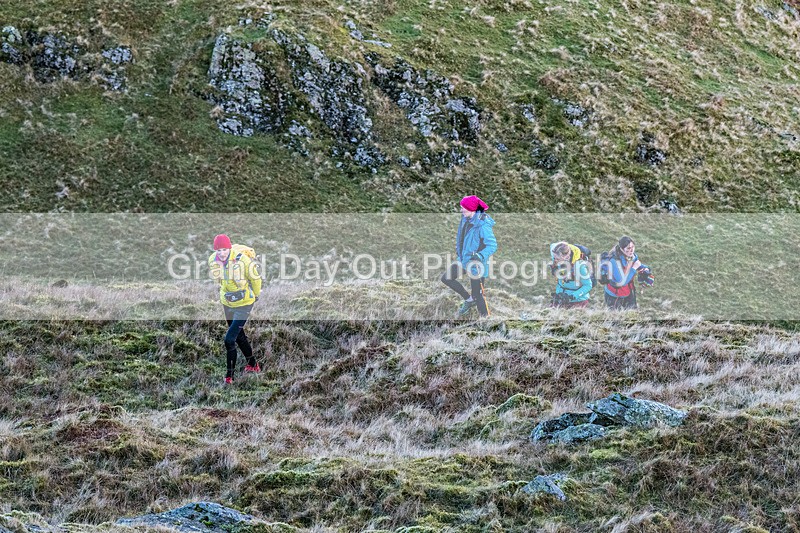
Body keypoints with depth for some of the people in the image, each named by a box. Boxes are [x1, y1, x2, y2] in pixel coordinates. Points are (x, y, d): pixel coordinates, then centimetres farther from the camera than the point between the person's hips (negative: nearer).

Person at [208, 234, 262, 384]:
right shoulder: (213, 260, -9)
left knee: (229, 339, -12)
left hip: (244, 303, -6)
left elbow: (255, 278, -10)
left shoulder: (242, 259, -26)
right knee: (239, 336, 21)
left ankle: (229, 375, -1)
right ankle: (253, 364, 41)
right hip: (227, 303, 6)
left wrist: (256, 295, 4)